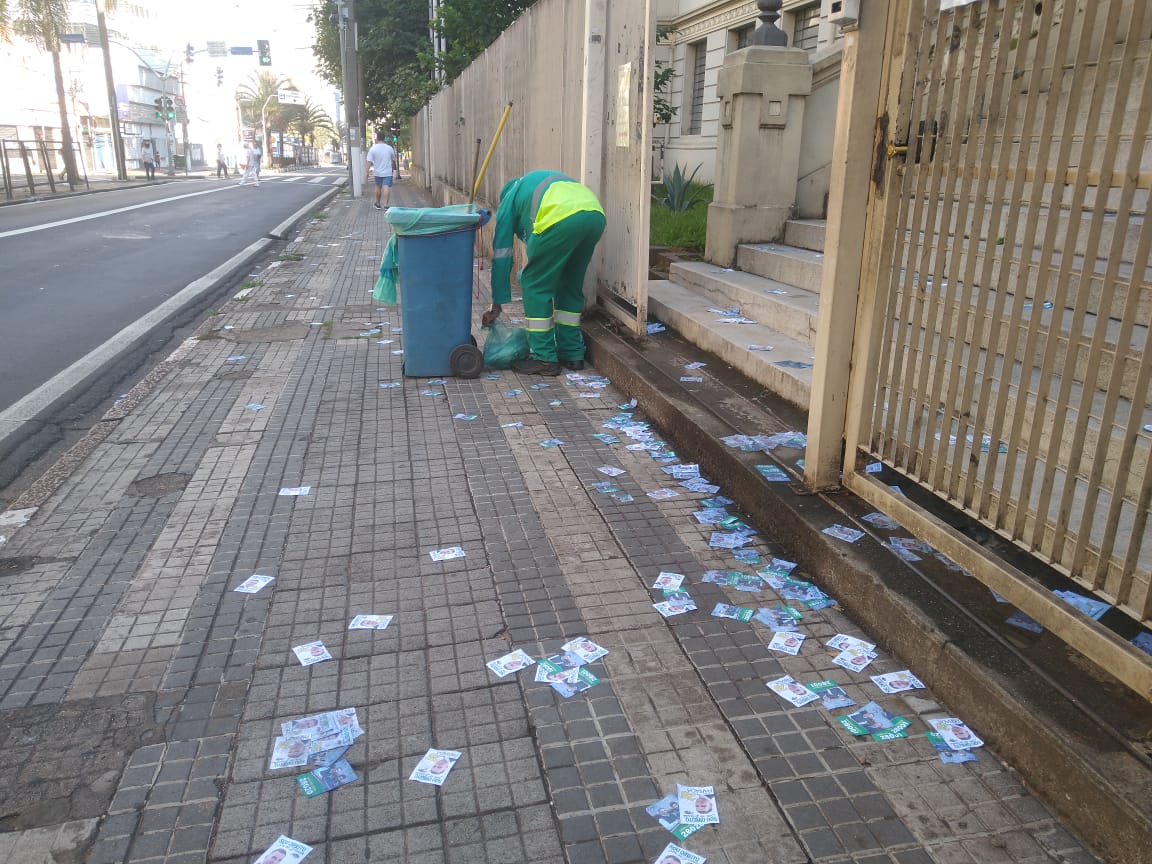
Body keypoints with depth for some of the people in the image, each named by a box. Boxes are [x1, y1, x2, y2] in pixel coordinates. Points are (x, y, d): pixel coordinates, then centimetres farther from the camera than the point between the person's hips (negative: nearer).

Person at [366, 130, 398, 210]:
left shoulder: (373, 149, -7)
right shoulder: (389, 148, -3)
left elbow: (369, 162, -10)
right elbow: (393, 160, 11)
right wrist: (393, 167, 30)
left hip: (377, 172, 1)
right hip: (388, 172, -1)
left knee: (378, 187, 17)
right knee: (387, 188, -7)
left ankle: (377, 204, 30)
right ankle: (386, 205, -16)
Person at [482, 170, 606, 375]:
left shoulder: (509, 199, 28)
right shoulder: (546, 182, 44)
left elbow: (501, 254, 25)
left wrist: (496, 306, 29)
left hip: (561, 219, -6)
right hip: (596, 215, 6)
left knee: (535, 284, 9)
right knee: (571, 285, 22)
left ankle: (544, 359, 11)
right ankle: (572, 354, 26)